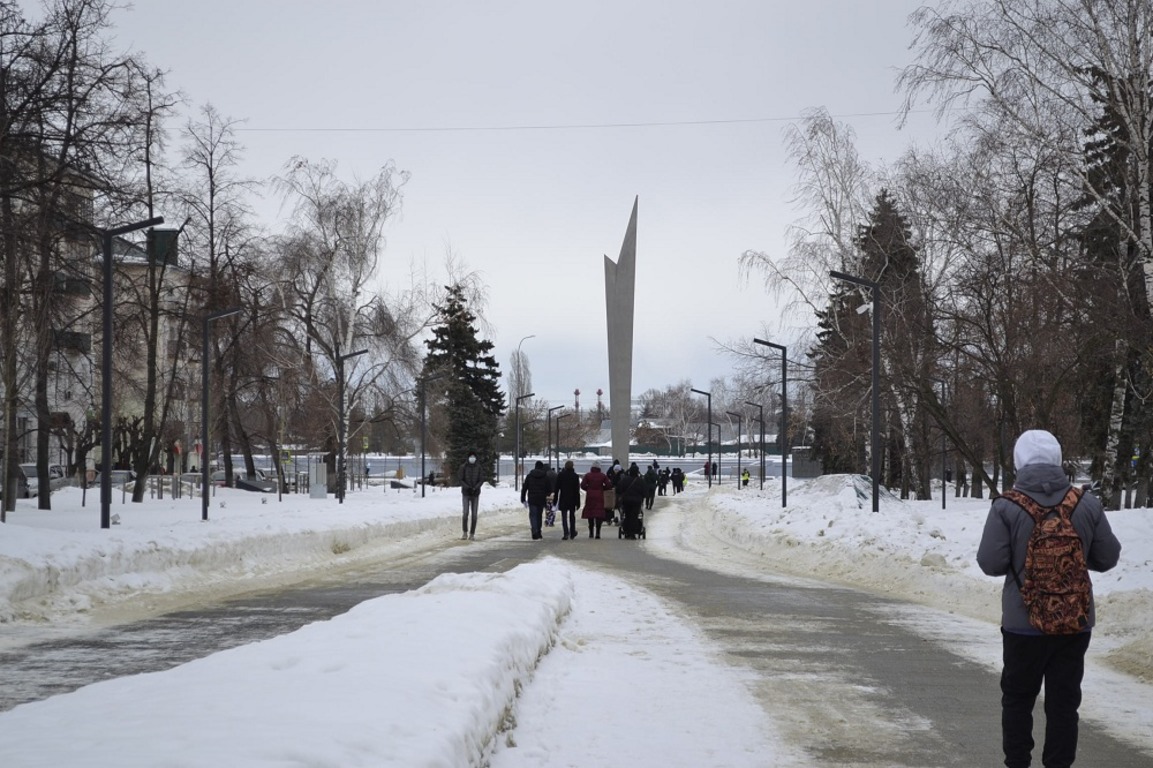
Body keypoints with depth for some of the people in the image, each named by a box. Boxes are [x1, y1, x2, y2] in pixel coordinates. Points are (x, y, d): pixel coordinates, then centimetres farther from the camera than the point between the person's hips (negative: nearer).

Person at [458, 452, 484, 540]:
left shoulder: (478, 467, 2)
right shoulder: (463, 467, -2)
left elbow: (481, 480, 0)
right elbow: (461, 480, -4)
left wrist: (475, 488, -17)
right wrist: (467, 487, -19)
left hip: (476, 493, 1)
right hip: (465, 493, -1)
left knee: (474, 514, -1)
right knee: (466, 513, -11)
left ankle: (472, 534, 5)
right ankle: (464, 533, 2)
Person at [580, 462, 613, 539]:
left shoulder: (587, 475, -1)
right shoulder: (603, 476, 0)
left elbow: (582, 485, -6)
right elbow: (609, 485, -3)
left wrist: (588, 489, 12)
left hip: (590, 496, 1)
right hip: (599, 497, 0)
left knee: (590, 515, 9)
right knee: (599, 515, -2)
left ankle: (591, 533, 12)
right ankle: (598, 533, -11)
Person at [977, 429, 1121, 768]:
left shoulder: (1006, 507, -12)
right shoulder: (1087, 505, -5)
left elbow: (991, 563, -12)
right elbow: (1107, 558, 2)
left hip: (1024, 621, -1)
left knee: (1018, 696, 13)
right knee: (1064, 698, 8)